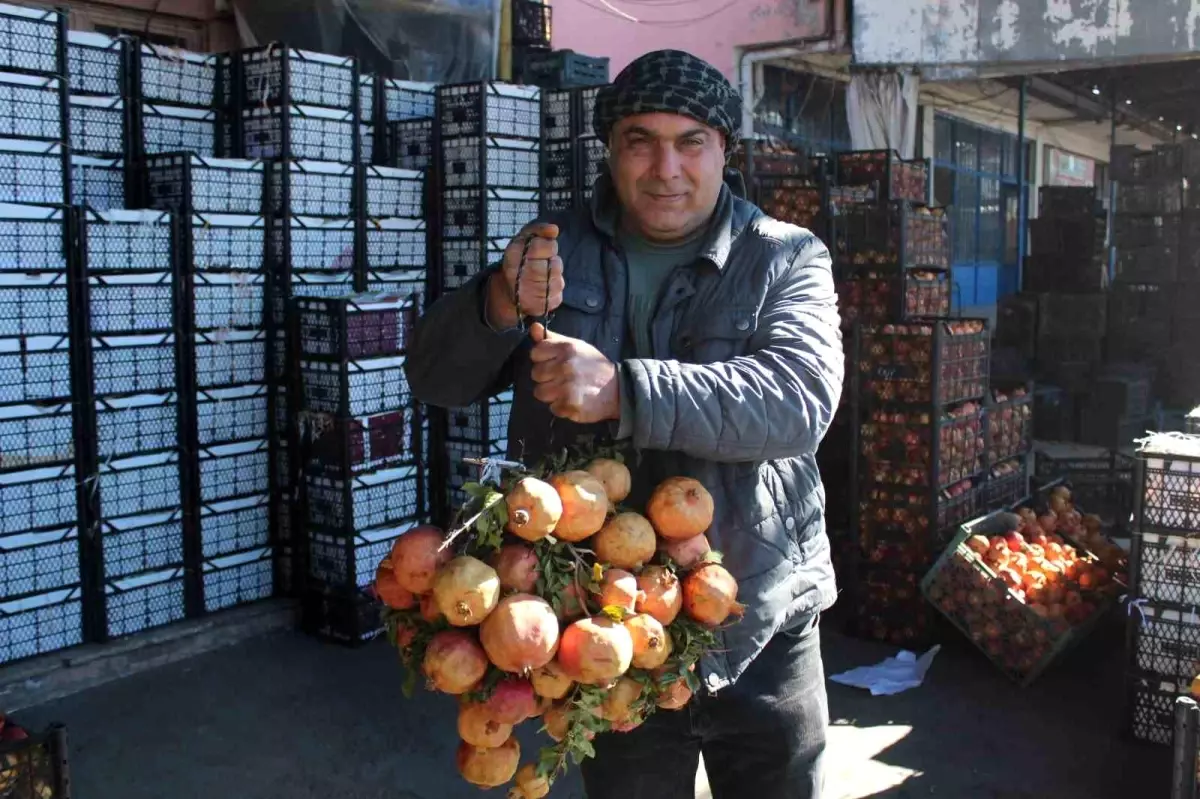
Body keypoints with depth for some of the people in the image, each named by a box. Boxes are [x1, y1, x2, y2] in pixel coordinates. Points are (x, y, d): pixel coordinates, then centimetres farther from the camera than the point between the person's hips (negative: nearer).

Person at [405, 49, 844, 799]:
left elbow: (801, 399, -22)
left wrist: (624, 392, -34)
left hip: (761, 628, -1)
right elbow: (438, 379, -1)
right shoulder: (556, 252, 2)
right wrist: (499, 303, -23)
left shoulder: (787, 258, -5)